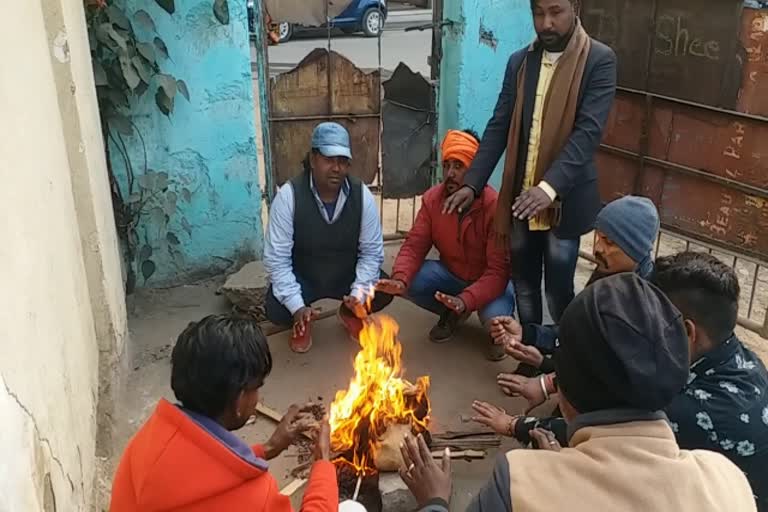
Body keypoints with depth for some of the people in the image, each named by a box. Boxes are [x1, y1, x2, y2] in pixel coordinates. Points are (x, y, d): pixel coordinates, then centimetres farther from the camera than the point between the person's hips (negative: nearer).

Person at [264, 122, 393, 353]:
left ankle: (349, 312, 14)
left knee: (384, 292, -22)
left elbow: (371, 252, -11)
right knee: (276, 309, -28)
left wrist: (358, 293, -26)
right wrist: (297, 306, -29)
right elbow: (277, 258, -21)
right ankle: (302, 321, 11)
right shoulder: (289, 195, -23)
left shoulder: (362, 195, -16)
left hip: (348, 276, 2)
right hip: (302, 278, -2)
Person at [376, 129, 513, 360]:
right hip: (451, 275, 4)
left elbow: (498, 271, -29)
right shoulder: (432, 198, -13)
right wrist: (400, 279, -34)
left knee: (494, 316, -35)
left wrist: (465, 300, -46)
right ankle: (452, 314, 8)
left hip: (491, 280, -4)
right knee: (410, 283, -23)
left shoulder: (495, 207, -28)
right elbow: (414, 246, -12)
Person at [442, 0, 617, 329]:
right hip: (521, 195, 4)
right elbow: (498, 127, 5)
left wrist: (550, 187, -31)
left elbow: (589, 130, -19)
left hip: (564, 198, -4)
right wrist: (472, 183, -5)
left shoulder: (599, 60, -9)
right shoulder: (519, 61, 6)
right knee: (523, 286, 15)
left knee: (558, 292, 4)